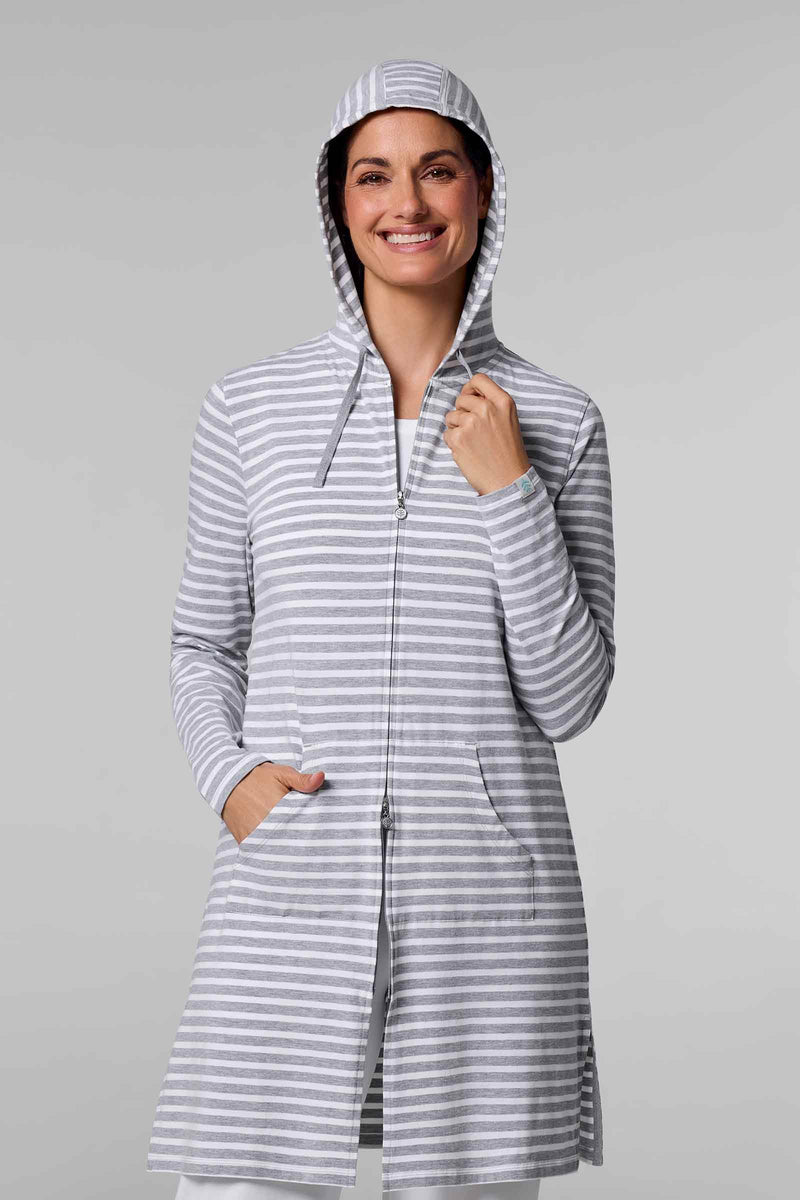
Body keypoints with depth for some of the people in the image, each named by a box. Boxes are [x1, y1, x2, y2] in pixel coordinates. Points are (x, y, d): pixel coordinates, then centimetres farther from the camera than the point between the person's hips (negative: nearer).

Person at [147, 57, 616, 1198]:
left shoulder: (555, 421, 4)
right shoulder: (250, 407, 4)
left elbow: (569, 698, 0)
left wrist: (506, 489, -8)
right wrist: (228, 777, -4)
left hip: (485, 891, 0)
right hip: (291, 887, 0)